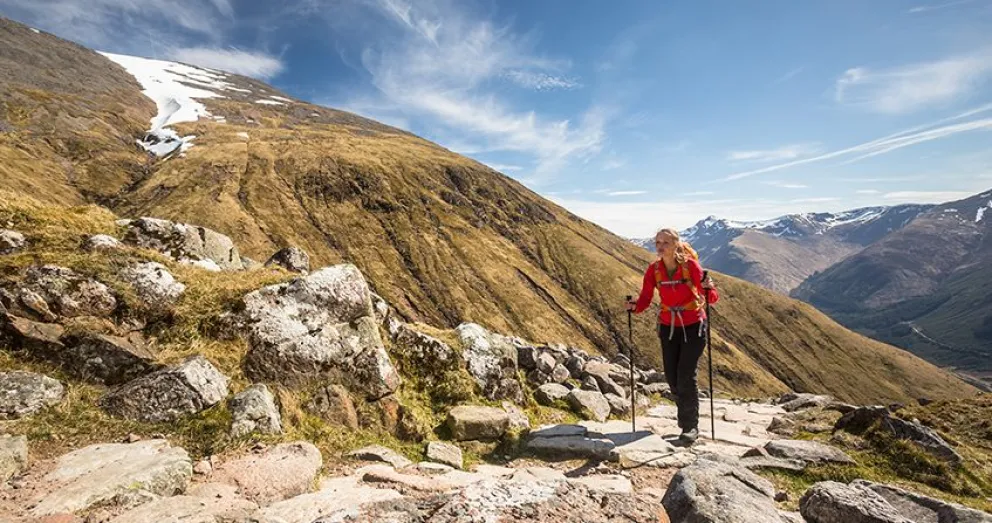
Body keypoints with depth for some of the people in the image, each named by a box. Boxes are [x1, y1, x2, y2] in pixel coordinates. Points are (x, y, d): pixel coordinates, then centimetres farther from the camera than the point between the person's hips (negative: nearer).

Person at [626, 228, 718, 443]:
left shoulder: (690, 265, -18)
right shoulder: (653, 269, -8)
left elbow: (712, 298, -20)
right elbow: (645, 299, -8)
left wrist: (708, 289, -42)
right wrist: (634, 306, -29)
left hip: (693, 326, -3)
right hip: (668, 327, 4)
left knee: (686, 375, -8)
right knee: (671, 376, 8)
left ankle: (691, 426, 9)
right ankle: (685, 411, 36)